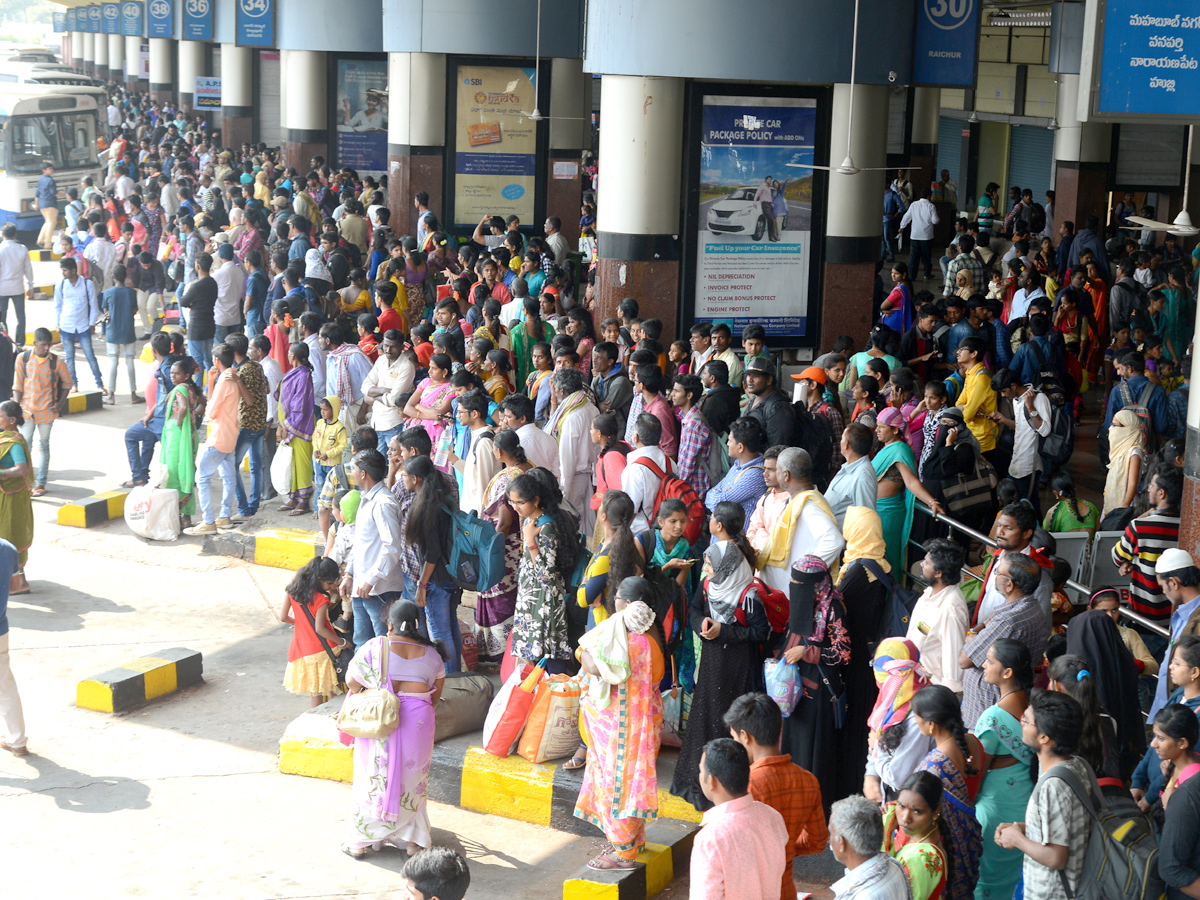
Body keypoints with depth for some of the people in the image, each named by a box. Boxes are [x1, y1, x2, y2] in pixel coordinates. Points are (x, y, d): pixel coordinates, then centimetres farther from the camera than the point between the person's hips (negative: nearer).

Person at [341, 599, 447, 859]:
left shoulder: (374, 648, -11)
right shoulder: (431, 653, 0)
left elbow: (352, 682, -4)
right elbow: (437, 691, 9)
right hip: (418, 722, 2)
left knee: (372, 779, 10)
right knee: (412, 778, 17)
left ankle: (360, 842, 17)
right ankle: (411, 839, 22)